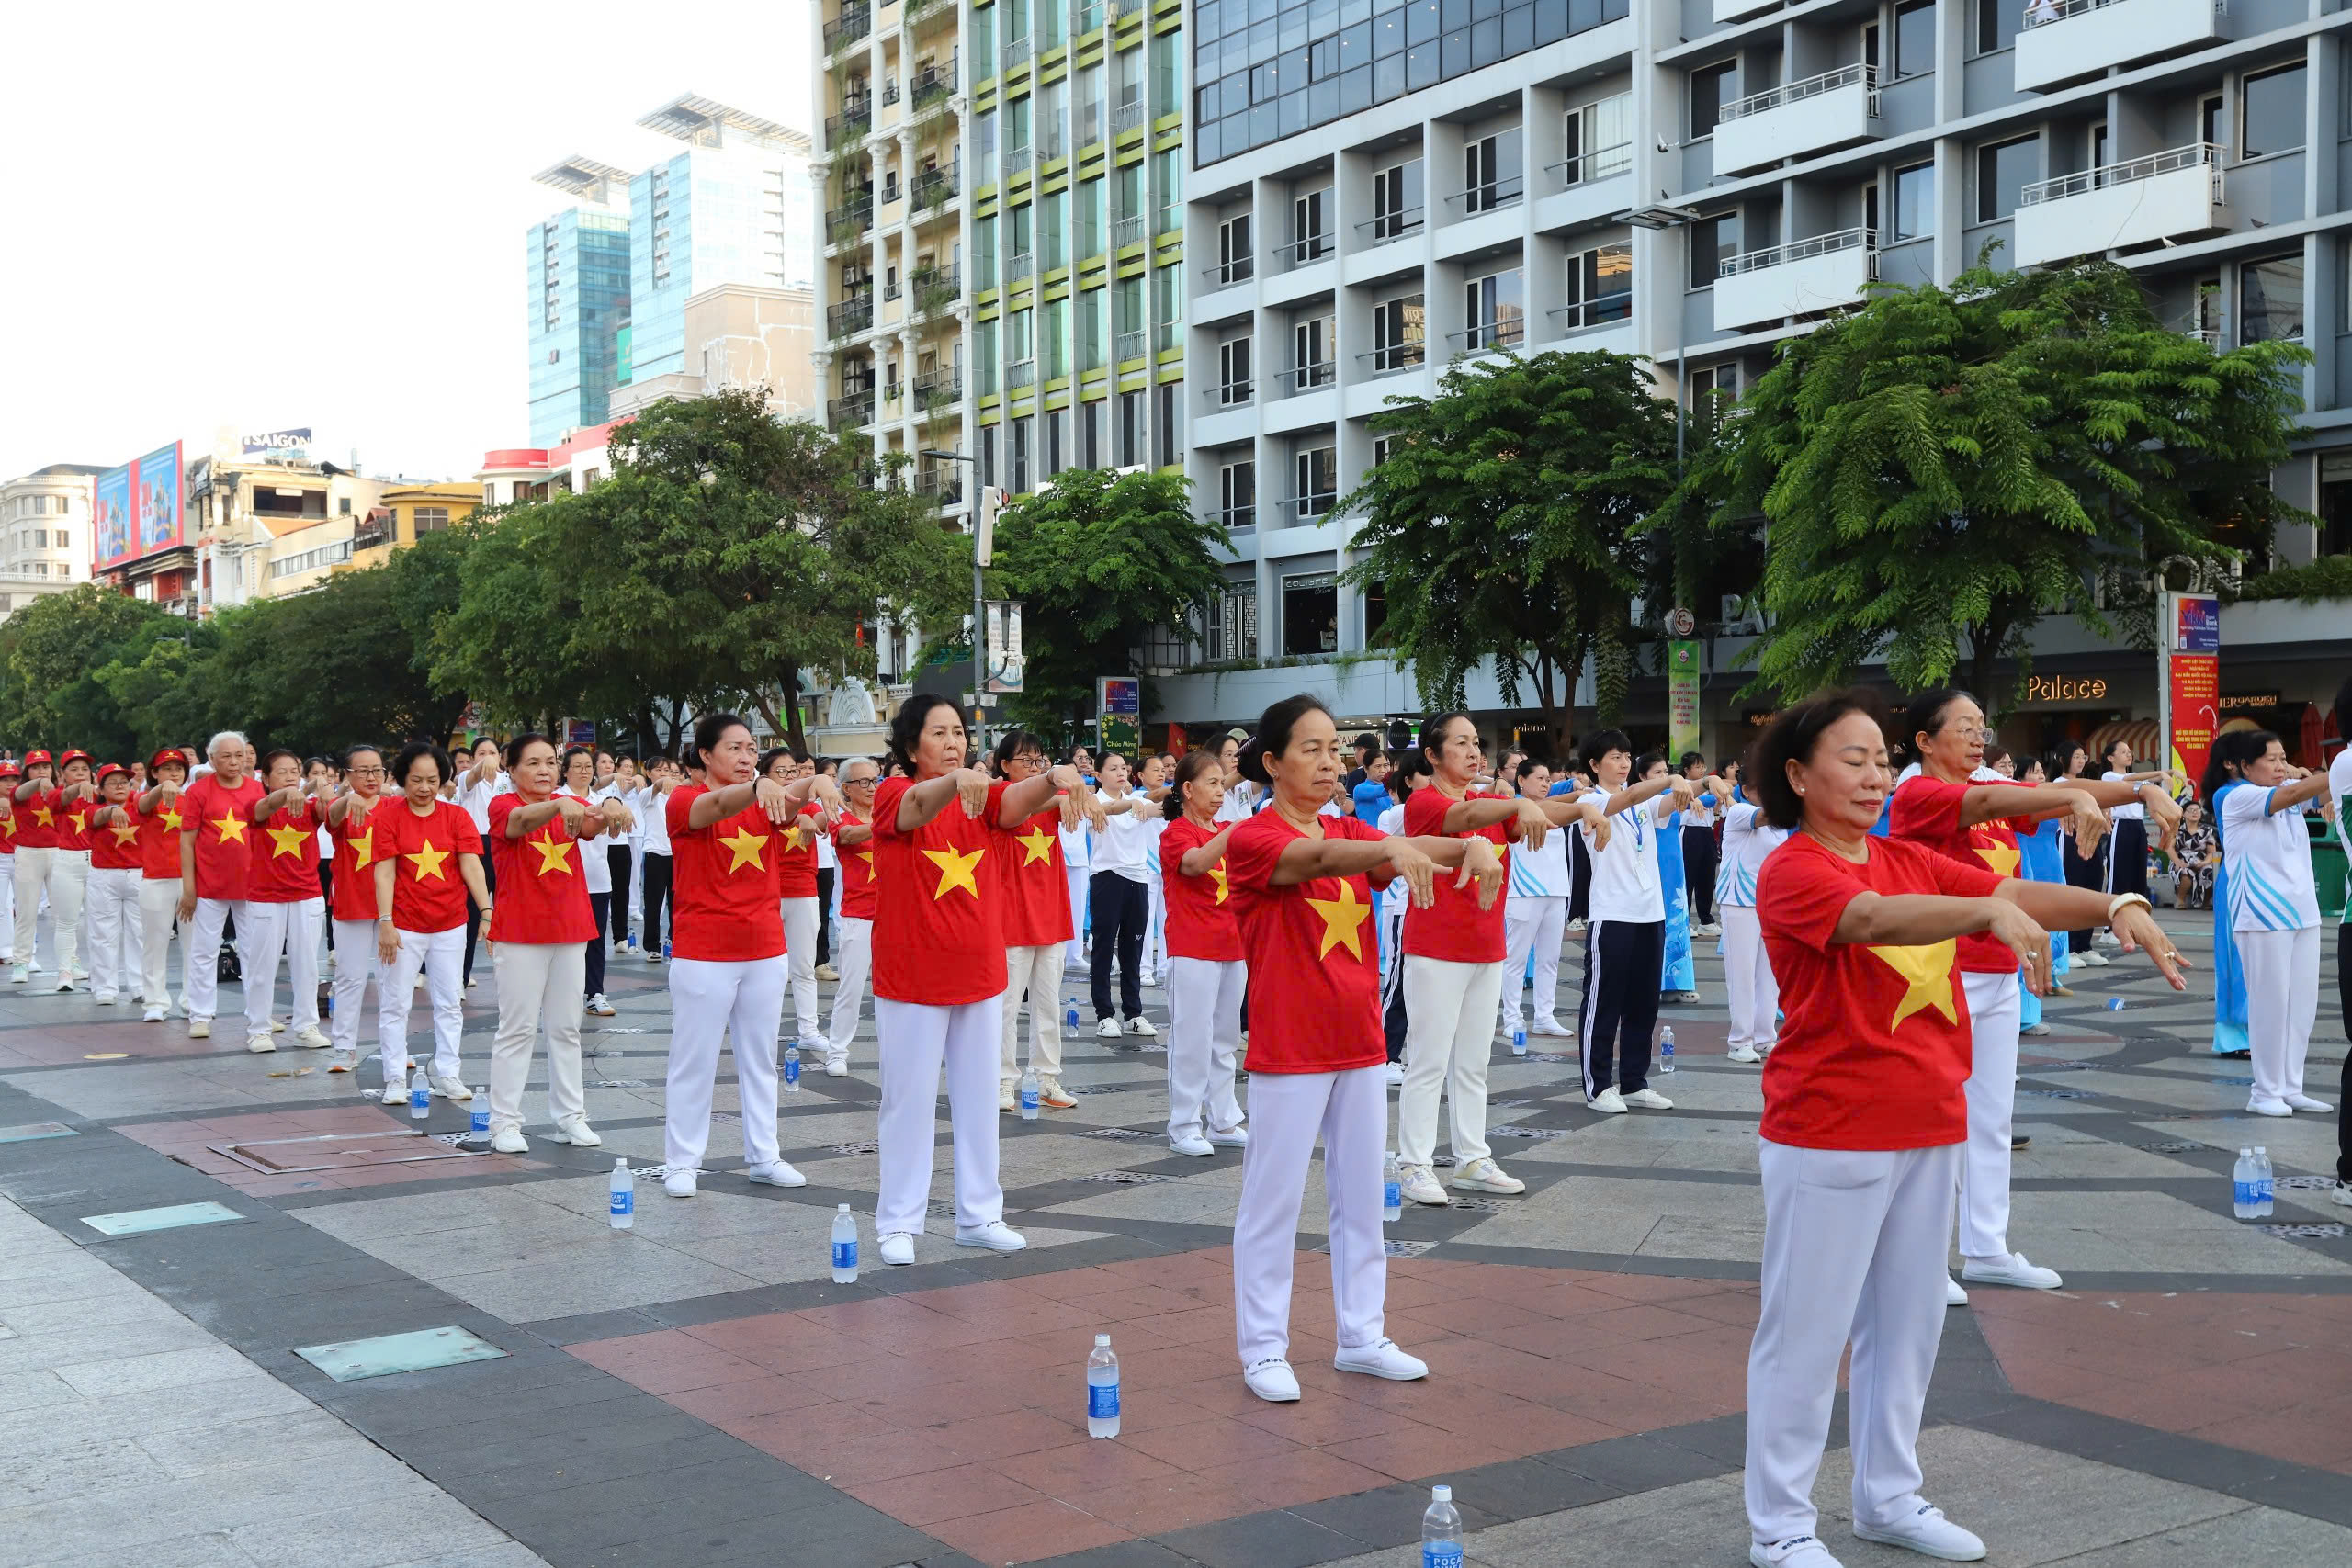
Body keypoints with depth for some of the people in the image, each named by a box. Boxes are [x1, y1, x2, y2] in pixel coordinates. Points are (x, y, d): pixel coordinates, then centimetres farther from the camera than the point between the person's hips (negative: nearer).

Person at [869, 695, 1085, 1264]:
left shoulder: (983, 799, 2)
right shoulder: (894, 795, -9)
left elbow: (1017, 801, -20)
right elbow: (920, 805, -32)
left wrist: (1053, 780, -43)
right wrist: (955, 781, -55)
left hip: (981, 976, 4)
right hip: (910, 979, -4)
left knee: (978, 1095, 12)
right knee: (910, 1099, 3)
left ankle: (979, 1215, 23)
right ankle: (898, 1222, 14)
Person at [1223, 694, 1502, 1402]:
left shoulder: (1350, 832, 10)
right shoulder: (1251, 839, -10)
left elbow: (1405, 851, -9)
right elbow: (1315, 856, -30)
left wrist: (1471, 845, -30)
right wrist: (1391, 849, -48)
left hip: (1360, 1044, 7)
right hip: (1288, 1049, -6)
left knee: (1361, 1195, 13)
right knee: (1273, 1198, 1)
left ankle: (1361, 1336, 24)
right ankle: (1263, 1348, 11)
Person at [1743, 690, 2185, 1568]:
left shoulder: (1910, 861, 10)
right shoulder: (1791, 872, -13)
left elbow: (2015, 892, -2)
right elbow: (1874, 917, -32)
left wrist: (2115, 905, -19)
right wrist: (1992, 909, -46)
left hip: (1928, 1128, 8)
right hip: (1829, 1134, -7)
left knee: (1908, 1322, 16)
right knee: (1807, 1329, 1)